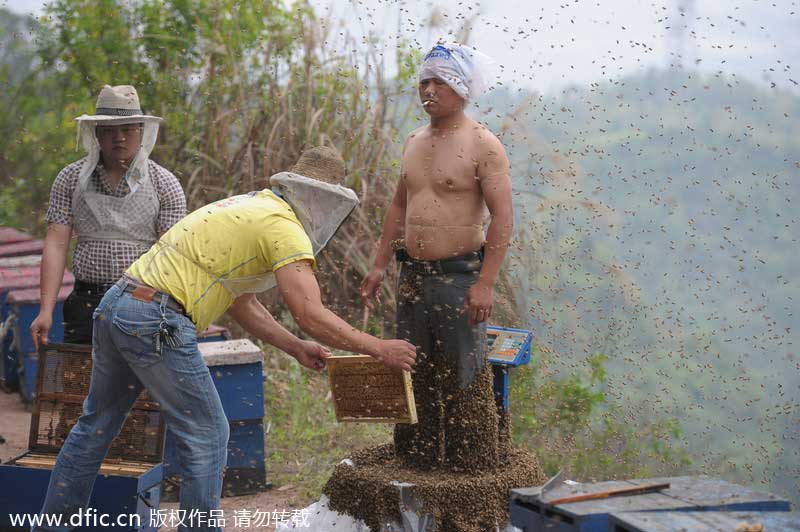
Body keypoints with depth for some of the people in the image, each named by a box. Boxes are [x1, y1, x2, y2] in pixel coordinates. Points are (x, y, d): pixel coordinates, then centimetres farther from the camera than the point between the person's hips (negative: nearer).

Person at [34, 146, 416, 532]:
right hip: (156, 323, -10)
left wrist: (295, 348, 25)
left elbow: (240, 302, 27)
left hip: (114, 307, 10)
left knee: (96, 426, 22)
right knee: (207, 436, 2)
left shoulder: (248, 207, 22)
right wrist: (378, 349, -6)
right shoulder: (284, 228, -8)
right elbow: (311, 315, -16)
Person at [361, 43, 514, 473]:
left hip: (459, 276, -7)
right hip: (412, 276, 7)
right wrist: (378, 266, 17)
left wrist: (486, 283, -20)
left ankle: (474, 463, 8)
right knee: (414, 372, 12)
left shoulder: (482, 146, -9)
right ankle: (418, 457, 24)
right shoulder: (414, 142, 13)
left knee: (464, 375, -3)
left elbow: (503, 217, -14)